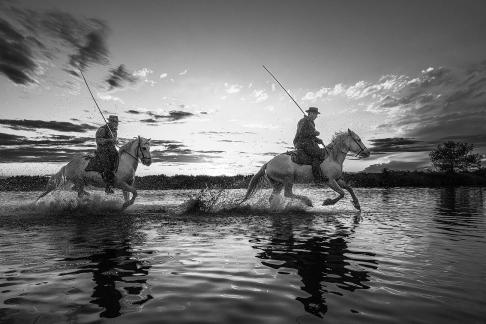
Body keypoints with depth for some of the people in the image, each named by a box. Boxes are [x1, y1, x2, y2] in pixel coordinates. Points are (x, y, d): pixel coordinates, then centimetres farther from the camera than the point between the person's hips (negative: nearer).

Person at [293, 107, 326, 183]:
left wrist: (319, 140, 11)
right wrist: (314, 133, -13)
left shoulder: (311, 122, 24)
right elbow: (302, 133, -22)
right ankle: (317, 177, -30)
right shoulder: (304, 121, -7)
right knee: (317, 154, -27)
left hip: (309, 143, 10)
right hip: (302, 143, -10)